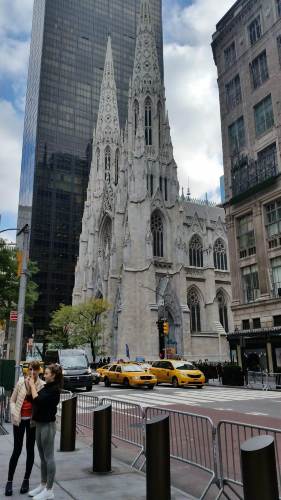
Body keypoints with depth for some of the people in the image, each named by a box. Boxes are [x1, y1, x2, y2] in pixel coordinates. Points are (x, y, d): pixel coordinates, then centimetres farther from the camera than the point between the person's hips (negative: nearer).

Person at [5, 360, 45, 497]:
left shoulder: (42, 385, -9)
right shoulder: (21, 383, -4)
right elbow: (13, 400, 4)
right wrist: (14, 414, -9)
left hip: (33, 421, -1)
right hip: (19, 420, 1)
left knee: (30, 450, 11)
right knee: (17, 450, 6)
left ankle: (26, 480, 26)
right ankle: (9, 481, 20)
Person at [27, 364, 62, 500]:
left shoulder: (54, 389, -17)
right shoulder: (47, 387, 9)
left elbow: (38, 400, -24)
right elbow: (35, 399, 4)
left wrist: (32, 385, -14)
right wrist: (31, 385, -5)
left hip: (48, 425, -9)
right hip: (40, 424, 9)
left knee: (48, 457, 1)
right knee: (43, 457, 17)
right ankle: (43, 485, 30)